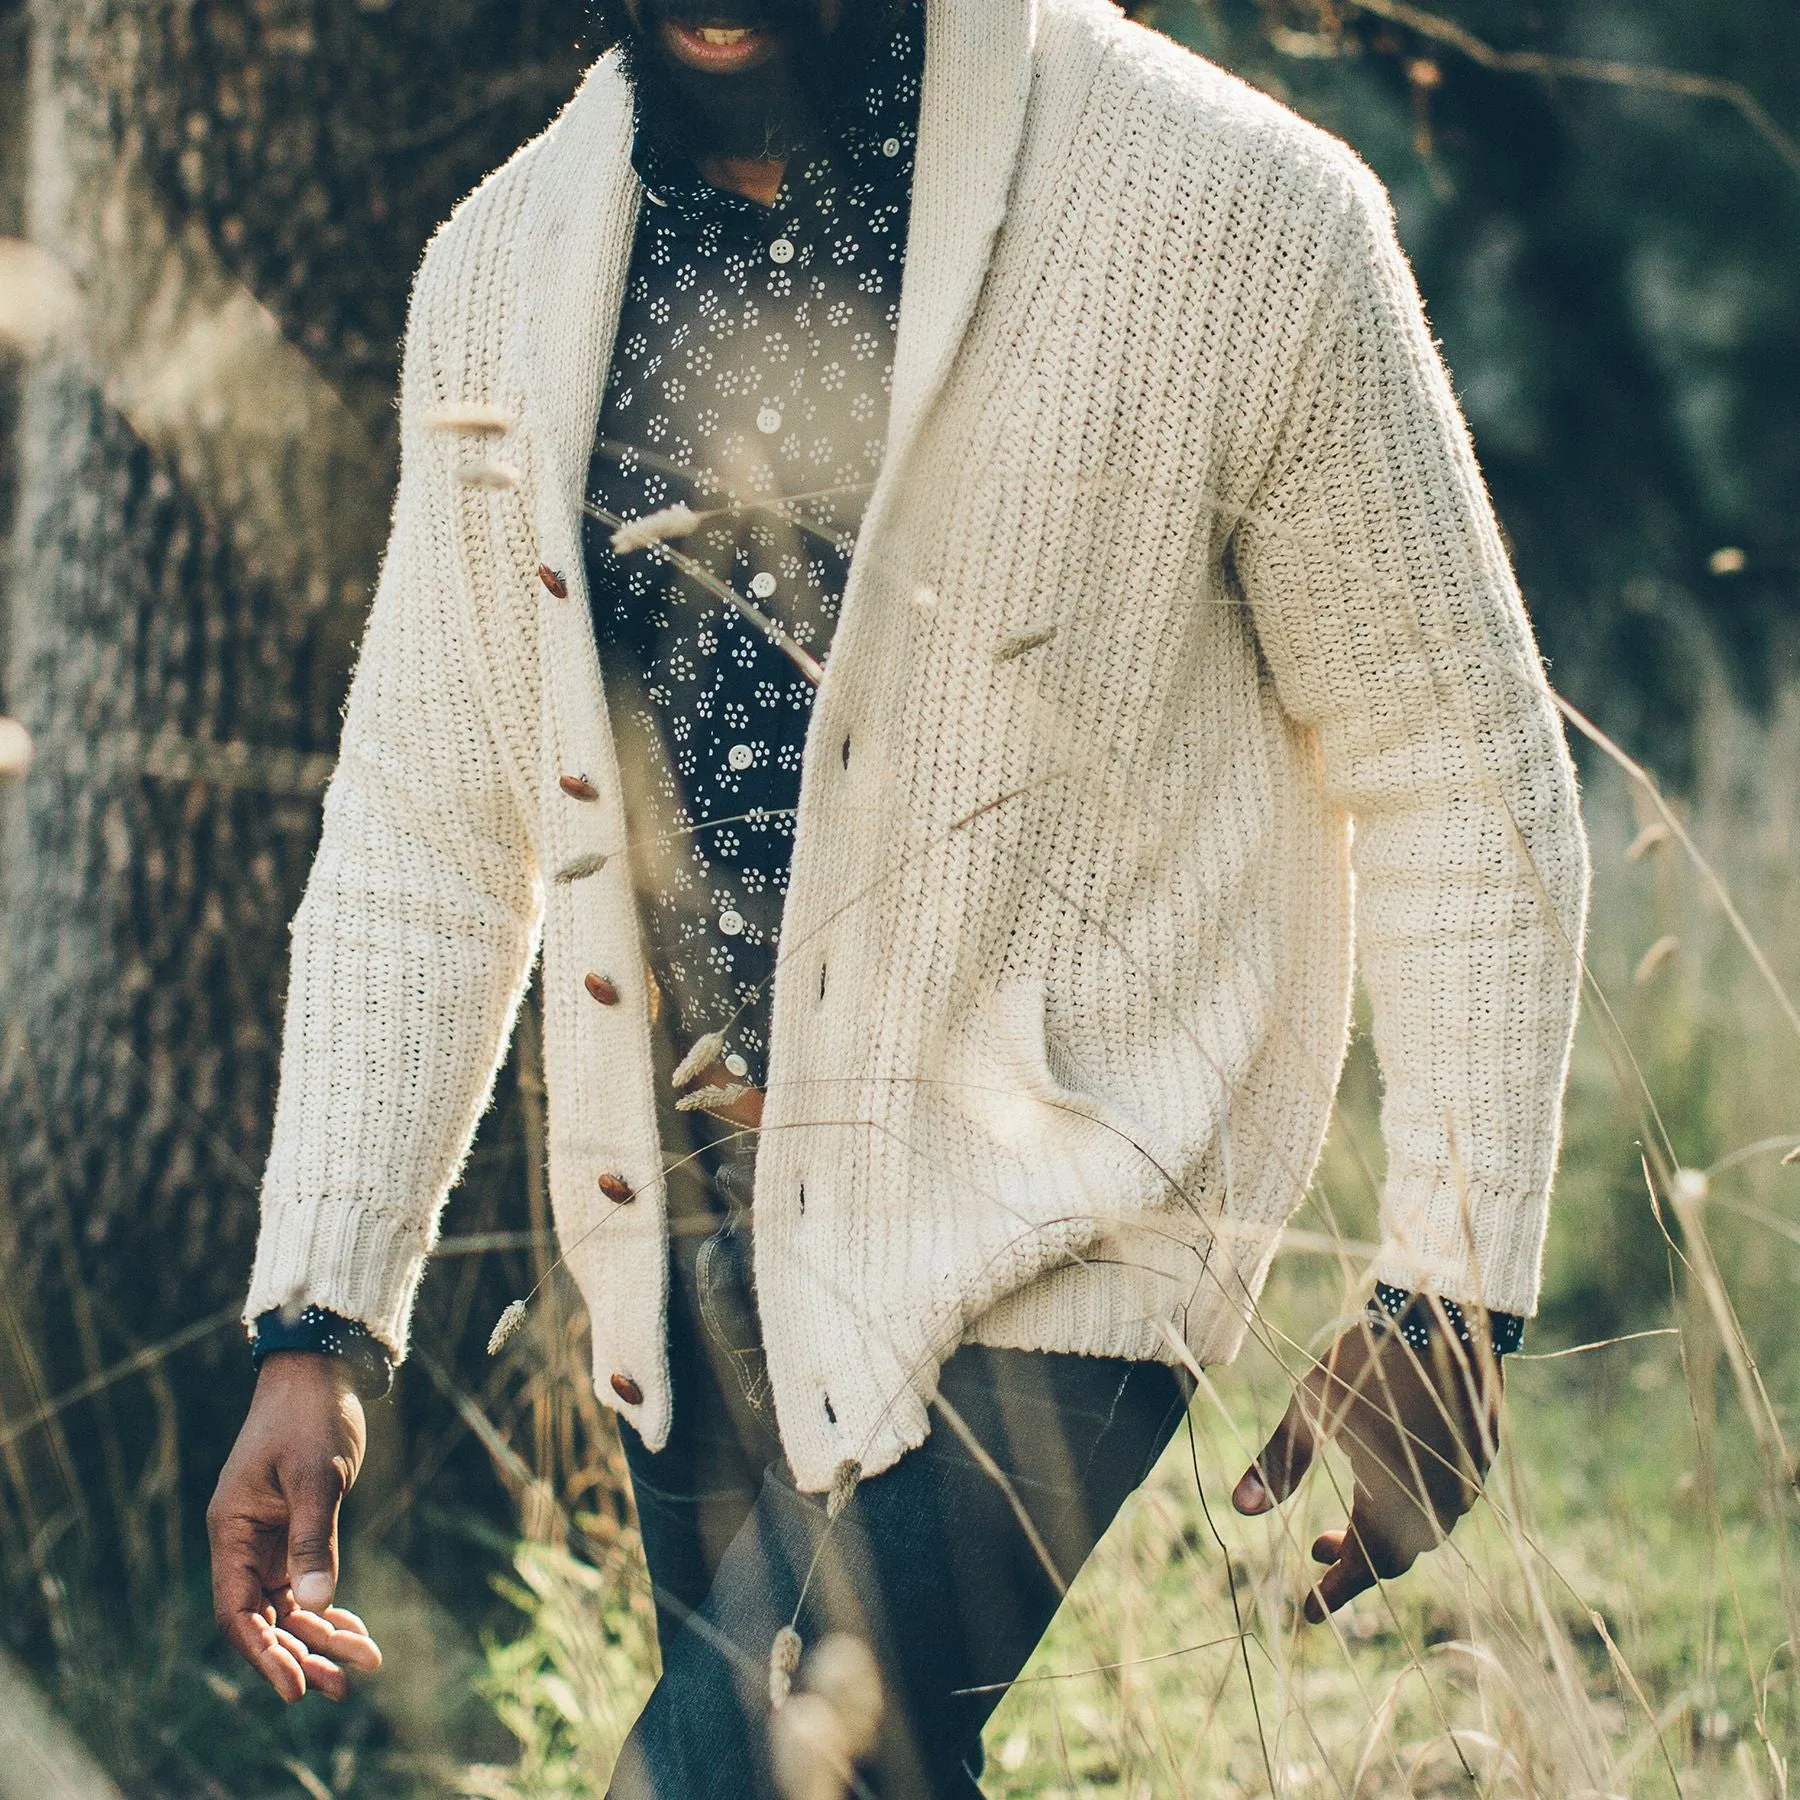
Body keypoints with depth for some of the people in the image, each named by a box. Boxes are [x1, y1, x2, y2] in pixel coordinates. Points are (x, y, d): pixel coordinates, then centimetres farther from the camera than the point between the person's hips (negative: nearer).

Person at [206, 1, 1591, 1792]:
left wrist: (1448, 1303, -7)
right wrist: (316, 1328, 4)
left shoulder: (1237, 218, -10)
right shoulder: (506, 264, 4)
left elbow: (1461, 783, -4)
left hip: (1029, 1253, -5)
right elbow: (426, 829, 9)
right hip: (689, 1250, 5)